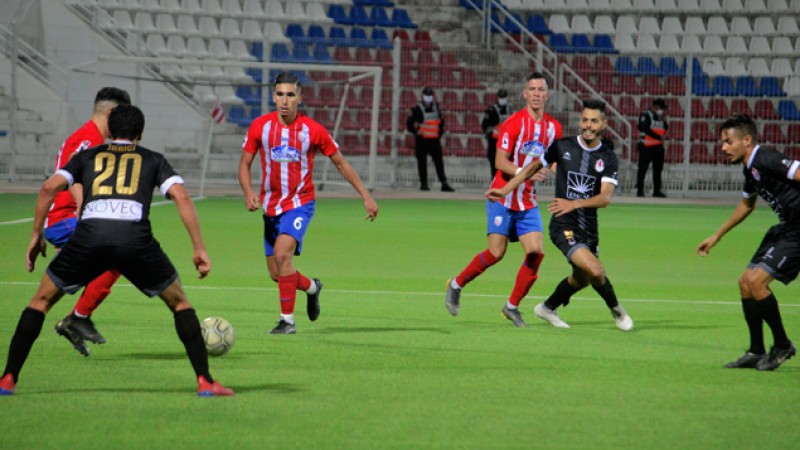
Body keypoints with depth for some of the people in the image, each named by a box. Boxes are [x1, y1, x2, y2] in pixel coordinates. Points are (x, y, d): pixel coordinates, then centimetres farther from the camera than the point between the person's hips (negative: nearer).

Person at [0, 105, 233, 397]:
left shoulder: (88, 156, 28)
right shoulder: (153, 160, 26)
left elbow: (49, 188, 13)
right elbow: (181, 197, 10)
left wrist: (36, 236, 20)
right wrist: (199, 249, 10)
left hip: (89, 236, 0)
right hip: (135, 238, 0)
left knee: (41, 300, 21)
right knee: (179, 303, 21)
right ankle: (205, 381, 11)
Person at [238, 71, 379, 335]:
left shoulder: (312, 130, -9)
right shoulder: (260, 126, -4)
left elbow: (341, 163, 2)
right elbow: (245, 163, 6)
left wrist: (366, 197, 2)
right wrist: (248, 193, -13)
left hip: (300, 204, -4)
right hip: (271, 206, 4)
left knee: (282, 253, -26)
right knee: (277, 274, 7)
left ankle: (288, 320, -18)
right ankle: (311, 287, 41)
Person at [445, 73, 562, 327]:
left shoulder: (553, 128, 6)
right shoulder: (514, 123, -11)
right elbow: (500, 161, -15)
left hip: (528, 202, 5)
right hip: (503, 197, -5)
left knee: (536, 252, -9)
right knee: (496, 253, -8)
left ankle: (512, 306, 4)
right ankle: (456, 285, 16)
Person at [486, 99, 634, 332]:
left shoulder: (608, 158, -2)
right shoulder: (562, 146, -2)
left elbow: (605, 197, -14)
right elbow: (535, 166, 15)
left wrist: (574, 203, -30)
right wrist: (505, 189, 11)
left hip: (589, 227, 4)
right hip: (564, 225, -4)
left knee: (581, 279, 19)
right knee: (595, 271, -21)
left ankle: (547, 308, 45)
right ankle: (617, 310, 5)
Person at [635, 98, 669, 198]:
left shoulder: (659, 116, 16)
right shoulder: (645, 115, -8)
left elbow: (665, 130, 15)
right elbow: (646, 129, -18)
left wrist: (664, 120, 0)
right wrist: (659, 137, -20)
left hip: (658, 146, 8)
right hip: (647, 146, -8)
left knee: (658, 169, 9)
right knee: (643, 168, -4)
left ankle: (657, 190, 13)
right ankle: (640, 189, -1)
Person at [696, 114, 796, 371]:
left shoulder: (767, 160, -19)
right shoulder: (750, 168, 13)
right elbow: (747, 204, 31)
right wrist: (716, 236, 39)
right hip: (785, 228, 10)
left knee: (756, 280, -16)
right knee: (746, 283, 10)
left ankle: (782, 346, 2)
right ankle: (756, 352, 19)